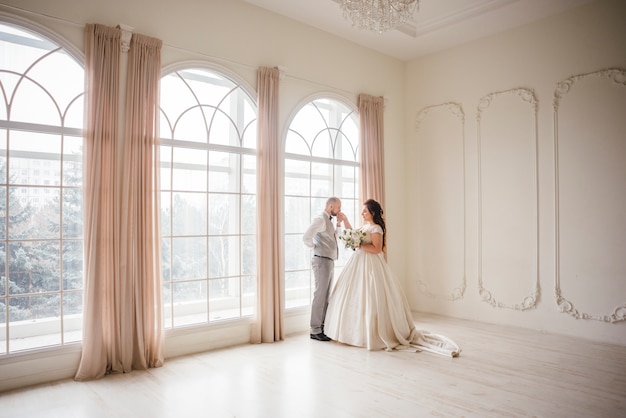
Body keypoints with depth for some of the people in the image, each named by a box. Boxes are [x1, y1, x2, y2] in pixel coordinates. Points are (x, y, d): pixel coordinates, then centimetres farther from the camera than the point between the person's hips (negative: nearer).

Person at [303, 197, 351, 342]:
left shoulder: (328, 220, 15)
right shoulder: (320, 219, -15)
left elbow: (335, 236, 27)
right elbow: (306, 237, -26)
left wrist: (339, 223, 13)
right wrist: (315, 247, -10)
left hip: (329, 261, 10)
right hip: (322, 261, -10)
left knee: (326, 295, 13)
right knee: (320, 295, -7)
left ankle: (322, 326, 22)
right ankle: (315, 331, -1)